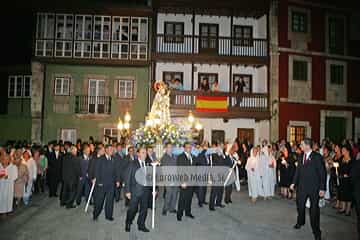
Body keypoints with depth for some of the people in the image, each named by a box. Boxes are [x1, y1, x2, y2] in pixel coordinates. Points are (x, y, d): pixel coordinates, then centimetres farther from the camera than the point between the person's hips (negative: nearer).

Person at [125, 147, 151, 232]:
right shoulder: (133, 164, -3)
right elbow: (128, 178, -5)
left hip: (146, 189, 3)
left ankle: (141, 225, 25)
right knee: (132, 209, 4)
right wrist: (127, 191, -9)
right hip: (135, 190, -3)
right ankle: (128, 224, 27)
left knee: (144, 209, 9)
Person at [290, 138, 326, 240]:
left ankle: (316, 231, 17)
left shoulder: (317, 157, -11)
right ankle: (300, 222, 41)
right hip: (302, 186, 5)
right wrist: (294, 183, 5)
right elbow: (298, 170, 11)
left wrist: (322, 188, -13)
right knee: (300, 205, 16)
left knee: (314, 208, 3)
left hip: (314, 187, -5)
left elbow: (323, 173, -11)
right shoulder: (302, 156, 6)